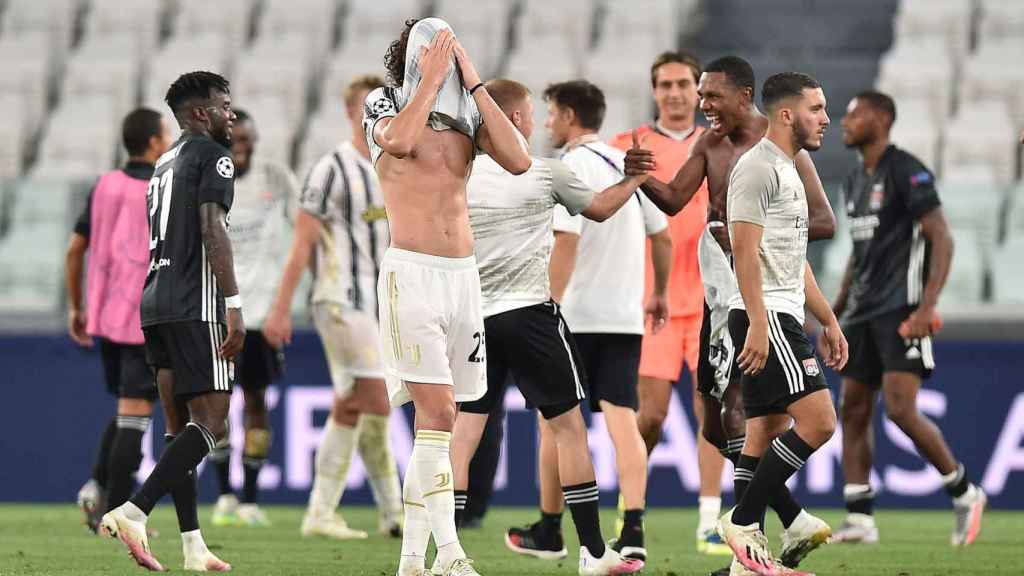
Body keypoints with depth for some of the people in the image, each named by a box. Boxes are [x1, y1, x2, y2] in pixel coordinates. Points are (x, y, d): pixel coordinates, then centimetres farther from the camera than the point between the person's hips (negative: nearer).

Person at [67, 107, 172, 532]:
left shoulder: (105, 186, 7)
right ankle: (115, 514, -3)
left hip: (105, 317, 6)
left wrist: (75, 307, 17)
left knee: (125, 409, 20)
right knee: (134, 416, -2)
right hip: (147, 320, -6)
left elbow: (74, 249, 8)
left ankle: (97, 485, 0)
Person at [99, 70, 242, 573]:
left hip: (155, 305, 9)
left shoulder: (165, 163, 22)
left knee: (181, 427, 9)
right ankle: (133, 512, -22)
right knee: (210, 421, -8)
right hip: (194, 306, -9)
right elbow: (212, 230, -16)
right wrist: (233, 305, -19)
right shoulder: (211, 155, -4)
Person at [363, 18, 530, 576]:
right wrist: (431, 80, -13)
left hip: (463, 276, 5)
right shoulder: (385, 103, 0)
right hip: (411, 273, -5)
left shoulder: (467, 114, 11)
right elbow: (399, 141, -23)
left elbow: (518, 161, -6)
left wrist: (474, 83, -4)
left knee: (433, 421, 7)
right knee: (438, 413, -16)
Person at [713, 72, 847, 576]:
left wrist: (829, 321, 24)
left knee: (767, 435, 7)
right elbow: (746, 251, -19)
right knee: (818, 420, -16)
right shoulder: (758, 167, -11)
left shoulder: (787, 171, 21)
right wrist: (757, 323, -25)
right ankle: (742, 520, -12)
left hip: (780, 317, 10)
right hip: (764, 318, -10)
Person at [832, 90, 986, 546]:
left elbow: (941, 240, -14)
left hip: (901, 313, -9)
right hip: (862, 315, 9)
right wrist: (835, 313, 21)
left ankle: (964, 494, 2)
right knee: (852, 411, 3)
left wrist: (927, 306, -23)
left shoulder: (906, 172, -10)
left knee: (900, 409, -15)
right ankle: (859, 520, 5)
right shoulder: (855, 181, 16)